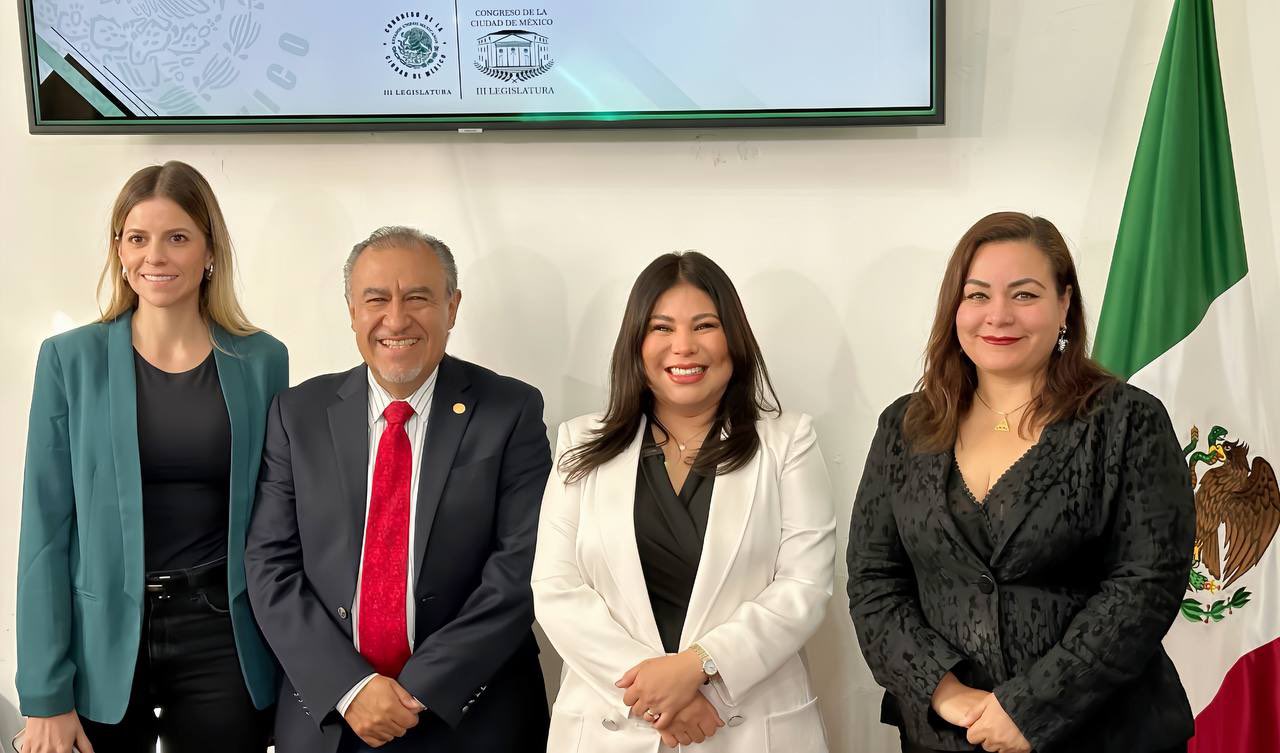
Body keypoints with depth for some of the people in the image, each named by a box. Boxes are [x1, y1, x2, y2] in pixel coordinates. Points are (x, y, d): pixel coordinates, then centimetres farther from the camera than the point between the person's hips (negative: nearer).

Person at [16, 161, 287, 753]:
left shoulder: (263, 361, 1)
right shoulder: (70, 359, -1)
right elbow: (46, 527, -3)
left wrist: (290, 660, 4)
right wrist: (44, 694, -6)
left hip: (222, 638, 1)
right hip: (102, 643, 0)